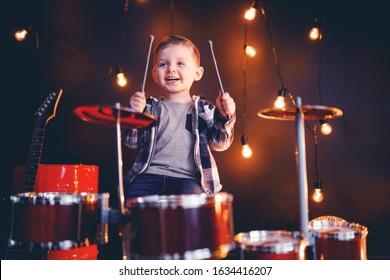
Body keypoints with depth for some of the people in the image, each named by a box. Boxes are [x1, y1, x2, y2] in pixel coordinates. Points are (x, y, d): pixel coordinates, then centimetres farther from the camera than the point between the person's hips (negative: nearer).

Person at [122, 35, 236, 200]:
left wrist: (225, 117, -13)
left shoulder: (204, 110, 9)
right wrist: (134, 114, -11)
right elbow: (132, 142, 6)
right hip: (150, 173, 1)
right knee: (132, 199, -24)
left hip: (188, 177, -1)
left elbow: (219, 143, 3)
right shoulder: (151, 107, 12)